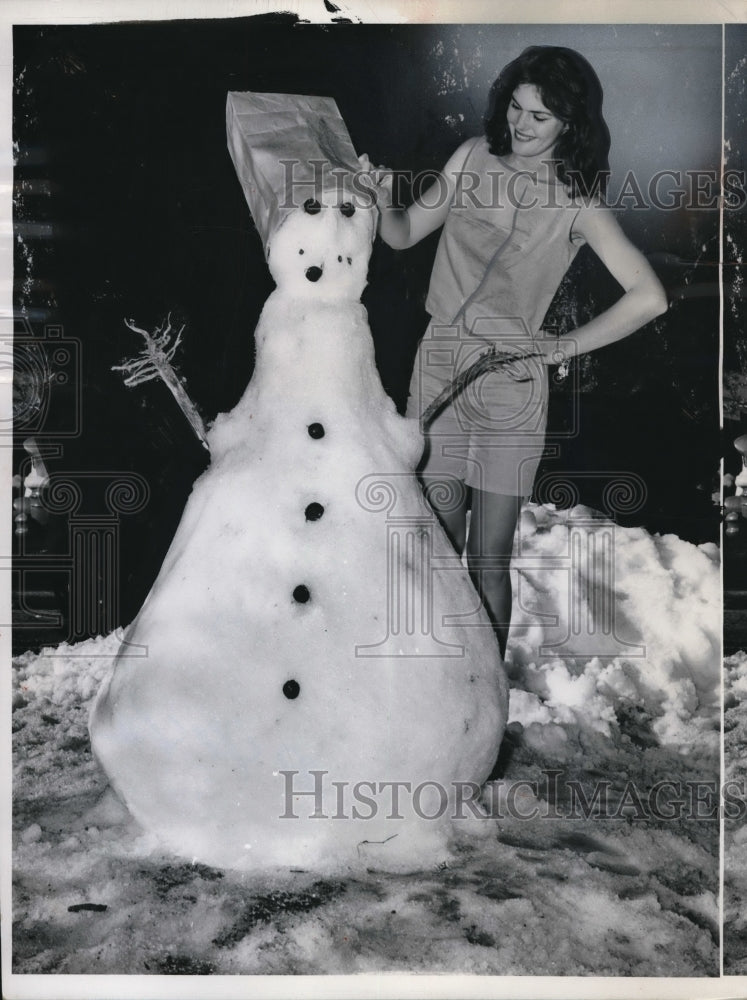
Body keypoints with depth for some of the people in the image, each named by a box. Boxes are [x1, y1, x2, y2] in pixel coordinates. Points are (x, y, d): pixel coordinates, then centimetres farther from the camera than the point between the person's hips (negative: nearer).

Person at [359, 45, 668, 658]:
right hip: (439, 361, 3)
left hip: (511, 379, -3)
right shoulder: (475, 156, 5)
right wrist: (383, 200, -10)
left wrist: (563, 348, -8)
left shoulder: (576, 200, -6)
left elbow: (649, 297, -12)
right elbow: (405, 235, 10)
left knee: (488, 560, 4)